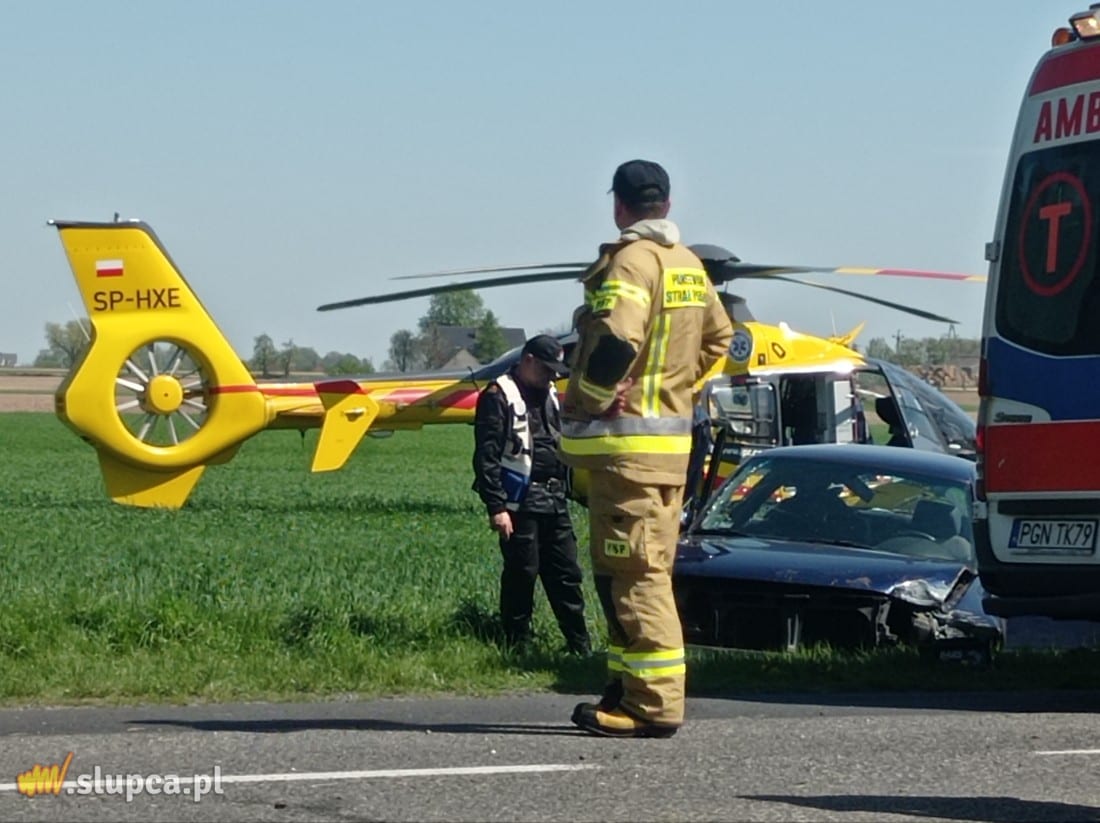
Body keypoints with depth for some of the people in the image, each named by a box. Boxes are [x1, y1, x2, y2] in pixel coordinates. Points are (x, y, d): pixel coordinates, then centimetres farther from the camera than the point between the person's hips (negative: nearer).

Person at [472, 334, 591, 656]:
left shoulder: (548, 394, 17)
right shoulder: (499, 396, -9)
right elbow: (487, 457, -14)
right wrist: (496, 507, -18)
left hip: (554, 502, 8)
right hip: (520, 504, -8)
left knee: (566, 573, 7)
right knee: (521, 574, -3)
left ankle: (580, 644, 11)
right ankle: (518, 646, 5)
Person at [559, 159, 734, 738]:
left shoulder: (630, 261, -14)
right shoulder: (689, 265, 15)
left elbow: (616, 341, -27)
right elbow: (718, 338, 28)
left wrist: (584, 403, -13)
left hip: (626, 439, -9)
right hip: (672, 436, 9)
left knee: (634, 574, -9)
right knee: (641, 570, 15)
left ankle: (654, 705, -11)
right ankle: (629, 690, 20)